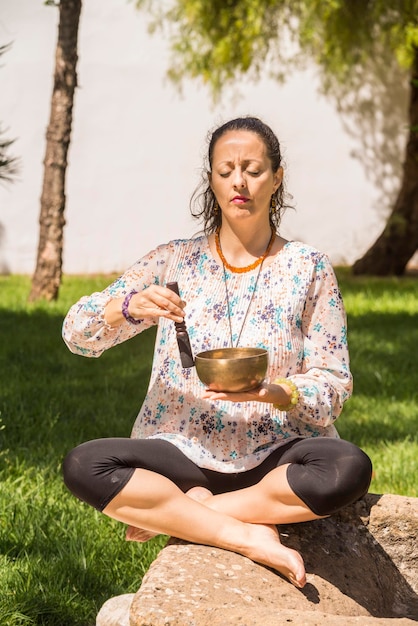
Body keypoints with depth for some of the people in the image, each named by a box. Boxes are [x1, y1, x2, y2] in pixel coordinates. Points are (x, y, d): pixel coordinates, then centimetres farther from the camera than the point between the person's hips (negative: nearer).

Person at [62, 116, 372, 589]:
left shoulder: (308, 269, 4)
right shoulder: (175, 262, 6)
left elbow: (333, 387, 0)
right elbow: (77, 333, -1)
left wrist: (270, 392, -22)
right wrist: (130, 306, -23)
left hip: (273, 456, 0)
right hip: (183, 456, 1)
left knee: (349, 469, -33)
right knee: (83, 465, -27)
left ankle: (172, 517, -19)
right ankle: (249, 536, -24)